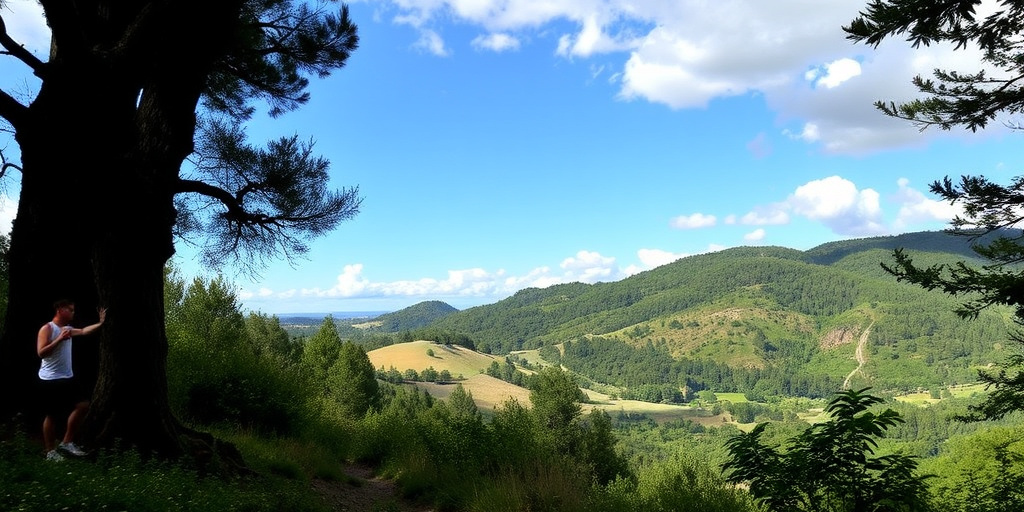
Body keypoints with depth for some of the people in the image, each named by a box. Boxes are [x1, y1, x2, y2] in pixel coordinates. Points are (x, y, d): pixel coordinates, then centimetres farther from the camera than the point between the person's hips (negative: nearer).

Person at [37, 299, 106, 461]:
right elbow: (41, 352, -21)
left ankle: (67, 443, 15)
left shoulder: (67, 328, 12)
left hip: (67, 378, 9)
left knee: (83, 405, 7)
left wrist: (100, 323, 22)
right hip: (50, 380, -9)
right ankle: (50, 452, 12)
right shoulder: (47, 329, -13)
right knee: (52, 415, 0)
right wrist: (60, 339, -26)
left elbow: (83, 331, 29)